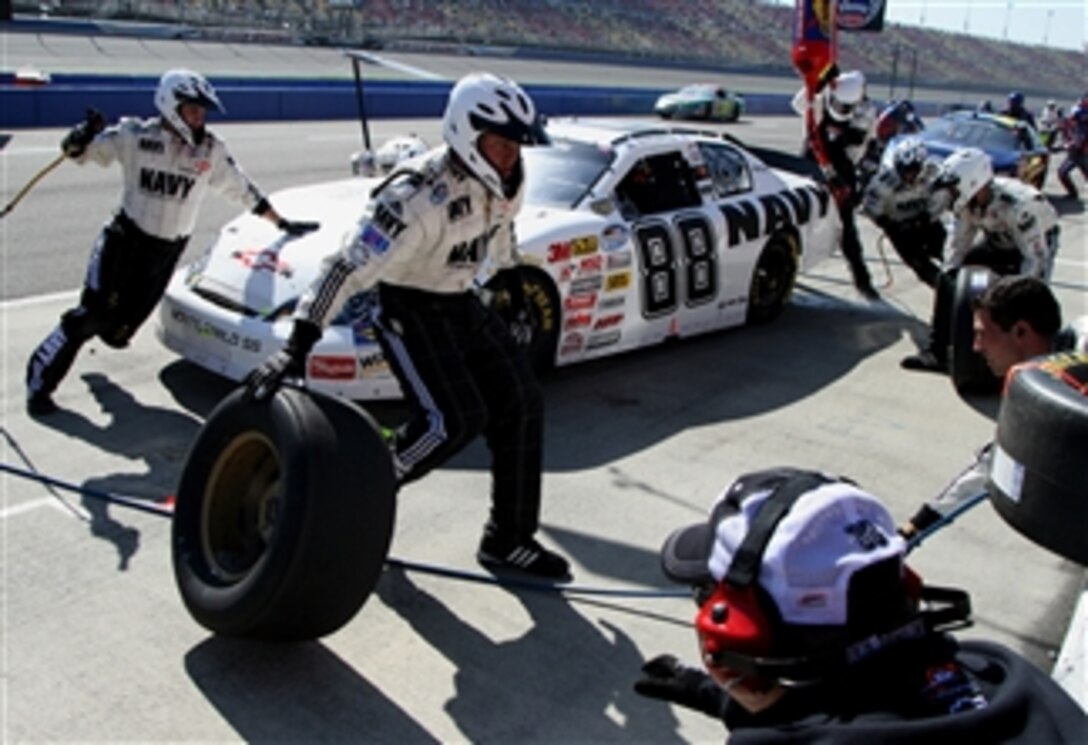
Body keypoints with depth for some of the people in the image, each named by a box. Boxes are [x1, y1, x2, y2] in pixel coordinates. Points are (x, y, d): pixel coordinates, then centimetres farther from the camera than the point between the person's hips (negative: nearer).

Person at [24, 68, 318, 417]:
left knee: (119, 329, 5)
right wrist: (85, 133, -28)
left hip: (168, 252, 3)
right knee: (93, 313, -10)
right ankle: (40, 382, 5)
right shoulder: (136, 136, -10)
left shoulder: (211, 149, -3)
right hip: (126, 240, -3)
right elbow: (75, 151, -4)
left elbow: (241, 189, 7)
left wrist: (282, 224, 9)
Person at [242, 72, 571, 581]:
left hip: (461, 302, 8)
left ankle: (508, 541, 12)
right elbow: (348, 270, -34)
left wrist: (514, 290, 23)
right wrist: (296, 348, -39)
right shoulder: (420, 200, -31)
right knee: (452, 421, -20)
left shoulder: (507, 179, -7)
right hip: (408, 310, -8)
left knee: (521, 405, 1)